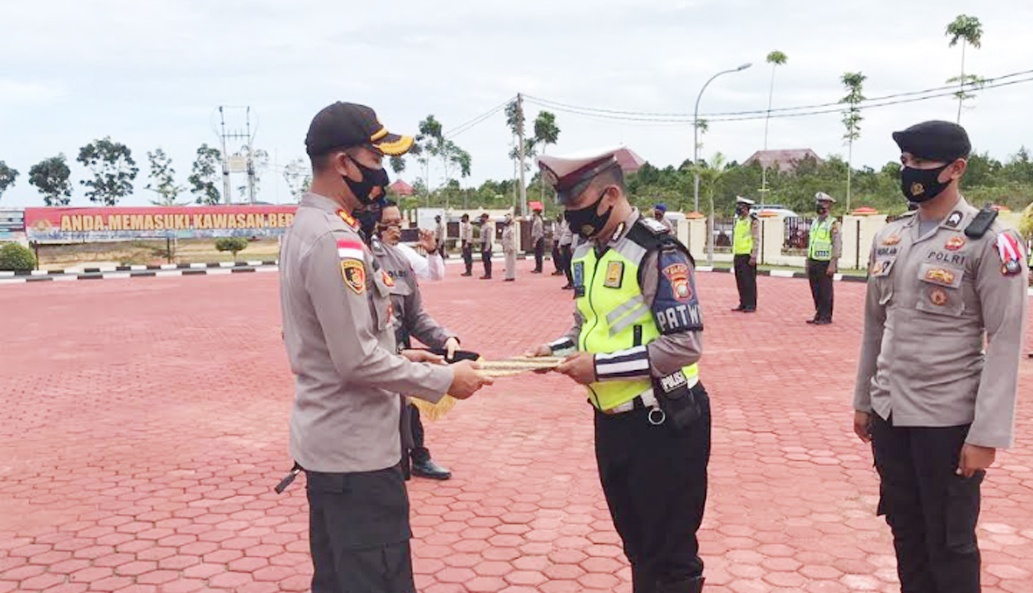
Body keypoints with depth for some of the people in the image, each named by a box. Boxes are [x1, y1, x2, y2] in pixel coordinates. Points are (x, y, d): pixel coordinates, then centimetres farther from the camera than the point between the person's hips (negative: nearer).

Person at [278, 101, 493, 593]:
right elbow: (357, 362, -23)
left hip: (327, 442, 10)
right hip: (356, 451, -10)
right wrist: (443, 380, -14)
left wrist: (399, 354, 14)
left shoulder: (306, 227, 10)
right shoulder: (335, 241, -21)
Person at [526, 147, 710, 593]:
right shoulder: (586, 251, 7)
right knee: (636, 544, 22)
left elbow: (683, 346, -23)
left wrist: (600, 366, -23)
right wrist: (556, 350, -1)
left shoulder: (657, 252, -19)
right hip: (612, 419, 8)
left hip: (664, 423, -8)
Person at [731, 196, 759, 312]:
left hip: (747, 256, -8)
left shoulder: (752, 221, -9)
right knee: (740, 281, 9)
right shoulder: (738, 220, 15)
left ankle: (751, 305, 0)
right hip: (738, 255, 8)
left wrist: (753, 256, -19)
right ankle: (743, 304, 16)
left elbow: (756, 240, -13)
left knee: (749, 281, -5)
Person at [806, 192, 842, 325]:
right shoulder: (814, 222, 15)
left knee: (826, 292, -1)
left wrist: (833, 264, -18)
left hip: (825, 263, -7)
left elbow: (837, 245, -12)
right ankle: (818, 314, 19)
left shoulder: (833, 224, -8)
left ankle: (826, 317, 5)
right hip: (813, 263, 7)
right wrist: (808, 261, 18)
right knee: (815, 292, 10)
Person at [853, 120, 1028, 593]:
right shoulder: (889, 237, 7)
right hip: (889, 413, 6)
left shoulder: (988, 240, -11)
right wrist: (863, 402, 15)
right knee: (906, 533, 17)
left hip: (948, 420, -5)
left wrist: (986, 434, -16)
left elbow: (1005, 343, -13)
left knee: (950, 545, 8)